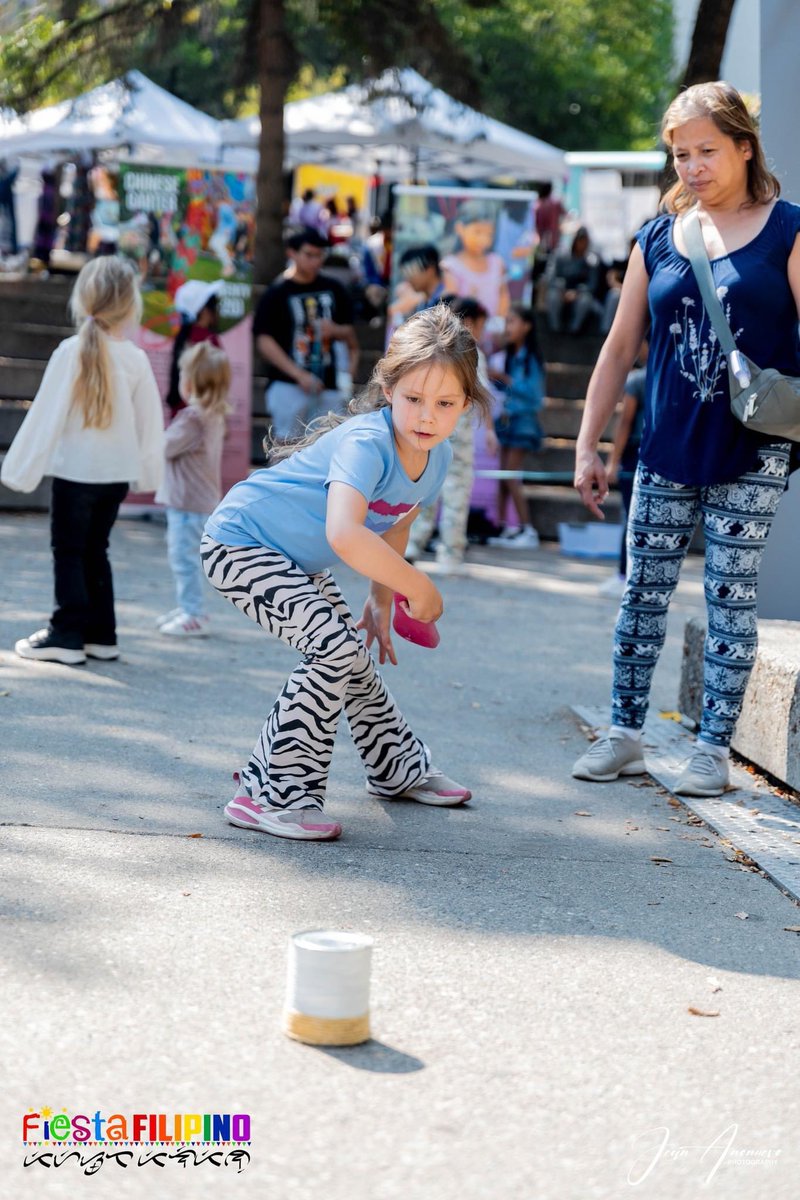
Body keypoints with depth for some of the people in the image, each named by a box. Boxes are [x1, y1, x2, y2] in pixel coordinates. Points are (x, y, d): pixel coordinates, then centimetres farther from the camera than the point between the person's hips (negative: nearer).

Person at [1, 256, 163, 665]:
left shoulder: (72, 352, -13)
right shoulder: (136, 359, -2)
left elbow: (47, 413, -11)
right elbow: (150, 421, 5)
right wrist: (148, 473, 16)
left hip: (75, 470, -4)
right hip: (118, 473, 4)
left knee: (68, 551, 3)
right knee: (95, 551, 15)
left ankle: (67, 635, 1)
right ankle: (101, 634, 16)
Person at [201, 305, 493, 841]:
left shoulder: (437, 457, -7)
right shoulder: (366, 443, -34)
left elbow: (393, 531, 13)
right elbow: (344, 535, -50)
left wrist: (381, 603, 13)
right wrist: (419, 589, -41)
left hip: (296, 562, 9)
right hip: (242, 544, -9)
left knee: (355, 656, 21)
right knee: (335, 647, -22)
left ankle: (399, 767, 45)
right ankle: (269, 796, -16)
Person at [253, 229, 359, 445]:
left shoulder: (334, 290, 11)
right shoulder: (276, 294, -3)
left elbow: (349, 333, 19)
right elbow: (264, 342, -8)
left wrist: (335, 330, -7)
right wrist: (300, 375, -17)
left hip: (327, 386, 4)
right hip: (288, 385, -4)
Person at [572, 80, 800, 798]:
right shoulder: (657, 240, 8)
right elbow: (620, 348, 11)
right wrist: (587, 446, 8)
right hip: (667, 450, 4)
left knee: (730, 599, 1)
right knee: (643, 593, 7)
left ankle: (714, 748, 10)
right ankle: (624, 735, 19)